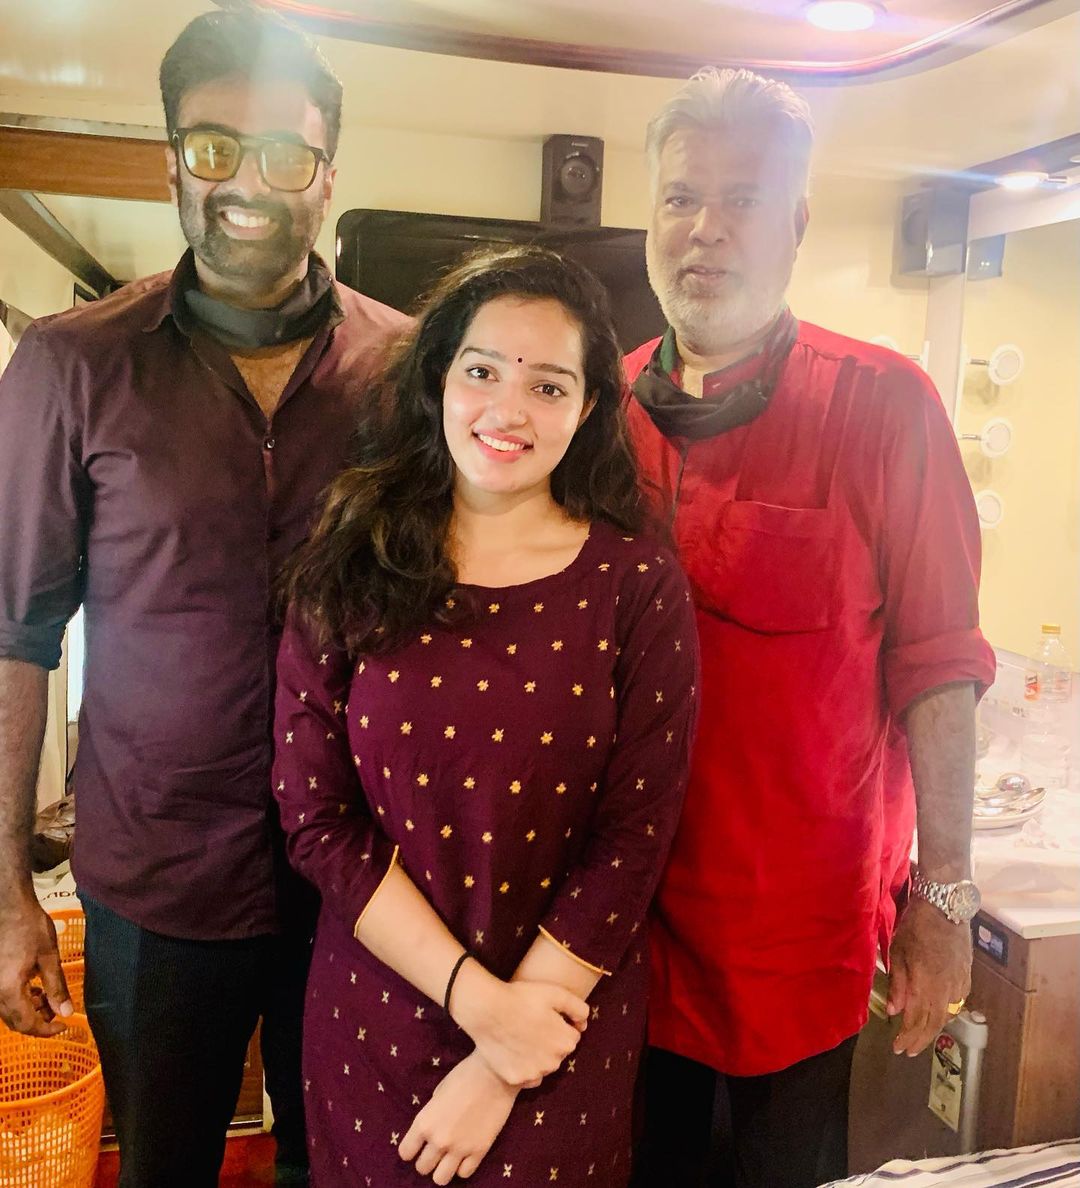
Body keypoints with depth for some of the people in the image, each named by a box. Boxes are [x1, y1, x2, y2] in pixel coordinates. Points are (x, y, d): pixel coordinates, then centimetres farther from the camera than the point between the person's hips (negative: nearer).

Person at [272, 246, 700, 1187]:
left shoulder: (639, 586, -9)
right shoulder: (351, 570, -5)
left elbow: (632, 841, -10)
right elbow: (317, 816, -8)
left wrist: (499, 1073, -11)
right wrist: (478, 999, -15)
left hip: (564, 1033, -1)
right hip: (372, 1015, 2)